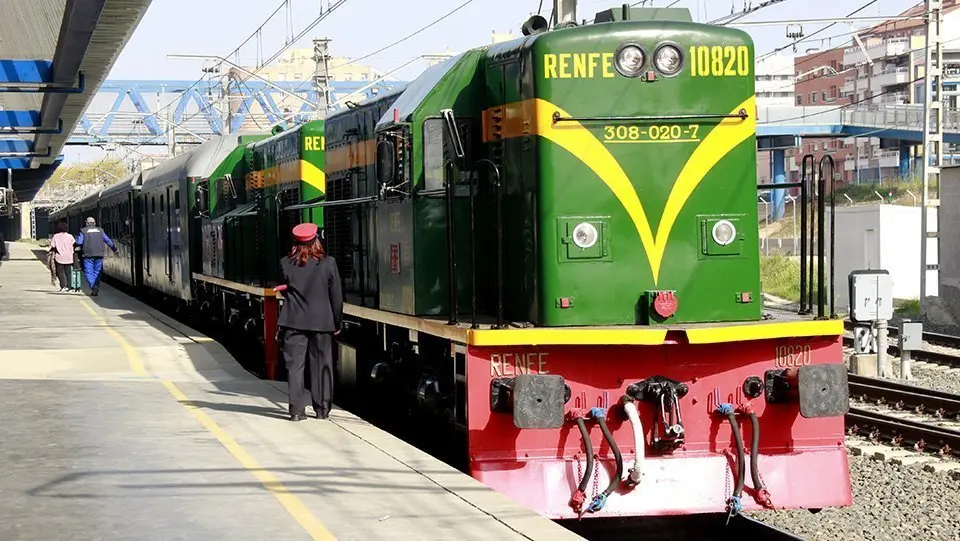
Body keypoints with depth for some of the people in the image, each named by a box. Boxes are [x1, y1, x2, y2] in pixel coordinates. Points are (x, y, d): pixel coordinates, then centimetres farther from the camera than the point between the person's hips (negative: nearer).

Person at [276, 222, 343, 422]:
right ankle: (322, 409, 12)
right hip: (321, 322, 0)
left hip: (293, 322, 0)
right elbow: (336, 295, 0)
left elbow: (284, 290, 9)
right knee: (322, 366, 9)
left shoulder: (286, 263, -2)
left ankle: (297, 410, -2)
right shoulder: (328, 263, -4)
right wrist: (337, 322, 8)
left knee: (295, 365, 2)